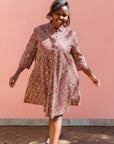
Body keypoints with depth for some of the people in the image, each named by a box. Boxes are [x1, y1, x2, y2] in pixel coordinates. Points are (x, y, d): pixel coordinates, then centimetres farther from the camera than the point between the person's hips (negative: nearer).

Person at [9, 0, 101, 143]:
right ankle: (54, 132, 49)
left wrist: (91, 75, 5)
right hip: (43, 78, 2)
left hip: (63, 78, -1)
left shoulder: (70, 34, -5)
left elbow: (78, 57, 5)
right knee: (50, 108, 19)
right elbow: (28, 53, 0)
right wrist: (17, 74, -3)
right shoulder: (39, 31, -5)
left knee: (56, 113, 1)